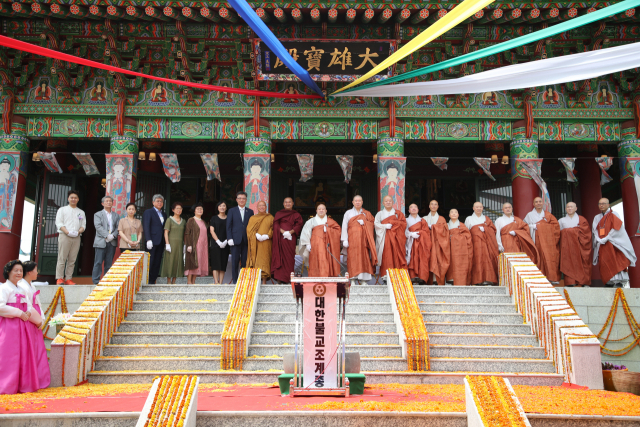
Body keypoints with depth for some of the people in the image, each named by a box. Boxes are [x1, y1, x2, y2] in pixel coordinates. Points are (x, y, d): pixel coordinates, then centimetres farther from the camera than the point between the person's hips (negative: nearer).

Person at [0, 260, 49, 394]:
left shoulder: (22, 289, 18)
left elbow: (28, 305, 20)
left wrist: (28, 313, -2)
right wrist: (20, 313, -17)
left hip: (22, 326, 8)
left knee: (25, 354, 8)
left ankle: (23, 384, 14)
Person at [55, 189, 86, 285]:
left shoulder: (81, 212, 19)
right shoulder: (62, 210, 11)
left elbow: (83, 225, 13)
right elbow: (59, 223, 0)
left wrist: (78, 231, -8)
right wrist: (67, 232, -14)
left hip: (76, 237, 3)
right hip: (64, 236, -3)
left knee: (72, 259, 1)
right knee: (62, 258, -6)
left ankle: (68, 279, 5)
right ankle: (59, 278, -2)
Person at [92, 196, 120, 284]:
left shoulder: (116, 216, 17)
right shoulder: (97, 214, 8)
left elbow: (118, 227, 6)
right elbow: (98, 226, -6)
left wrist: (113, 235, -12)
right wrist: (107, 235, -16)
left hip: (112, 242, 3)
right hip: (101, 242, -3)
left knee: (109, 263, 4)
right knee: (98, 262, -4)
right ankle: (96, 281, 0)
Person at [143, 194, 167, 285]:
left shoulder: (164, 214, 19)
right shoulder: (148, 212, 2)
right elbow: (146, 227, -7)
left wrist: (165, 242, 8)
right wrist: (148, 240, -16)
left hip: (161, 242, 5)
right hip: (152, 241, -5)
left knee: (157, 263, 4)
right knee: (150, 262, -4)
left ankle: (152, 281, 9)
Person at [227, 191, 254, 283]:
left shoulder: (250, 212, 12)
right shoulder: (232, 211, 9)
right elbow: (228, 226, 4)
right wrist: (229, 238, -6)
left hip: (246, 240, 1)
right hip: (235, 240, -1)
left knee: (245, 262, 2)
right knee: (235, 261, 0)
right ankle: (235, 281, 6)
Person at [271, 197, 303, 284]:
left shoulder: (296, 215, 15)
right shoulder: (278, 214, 17)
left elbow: (298, 226, 0)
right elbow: (276, 225, 3)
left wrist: (290, 232, -17)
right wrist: (283, 231, -14)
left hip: (291, 239, 0)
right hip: (280, 238, 1)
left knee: (289, 257, -6)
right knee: (280, 256, -7)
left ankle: (288, 278, -3)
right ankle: (279, 278, -5)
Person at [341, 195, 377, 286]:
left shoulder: (367, 213, 16)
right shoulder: (348, 213, 11)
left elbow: (372, 224, 8)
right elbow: (344, 227, 3)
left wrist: (364, 223, -10)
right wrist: (345, 240, -6)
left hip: (363, 238, 1)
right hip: (352, 238, -1)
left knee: (364, 257, -5)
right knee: (353, 258, -7)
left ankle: (363, 280, -2)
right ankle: (353, 280, -6)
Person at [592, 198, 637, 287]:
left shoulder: (613, 215, 2)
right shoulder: (597, 217, 16)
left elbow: (616, 228, -8)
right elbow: (595, 231, 10)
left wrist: (605, 239, -13)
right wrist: (598, 239, -9)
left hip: (613, 244, -4)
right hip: (602, 246, 5)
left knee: (616, 264, -12)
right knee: (605, 265, -1)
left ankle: (619, 283, -15)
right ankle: (609, 283, 2)